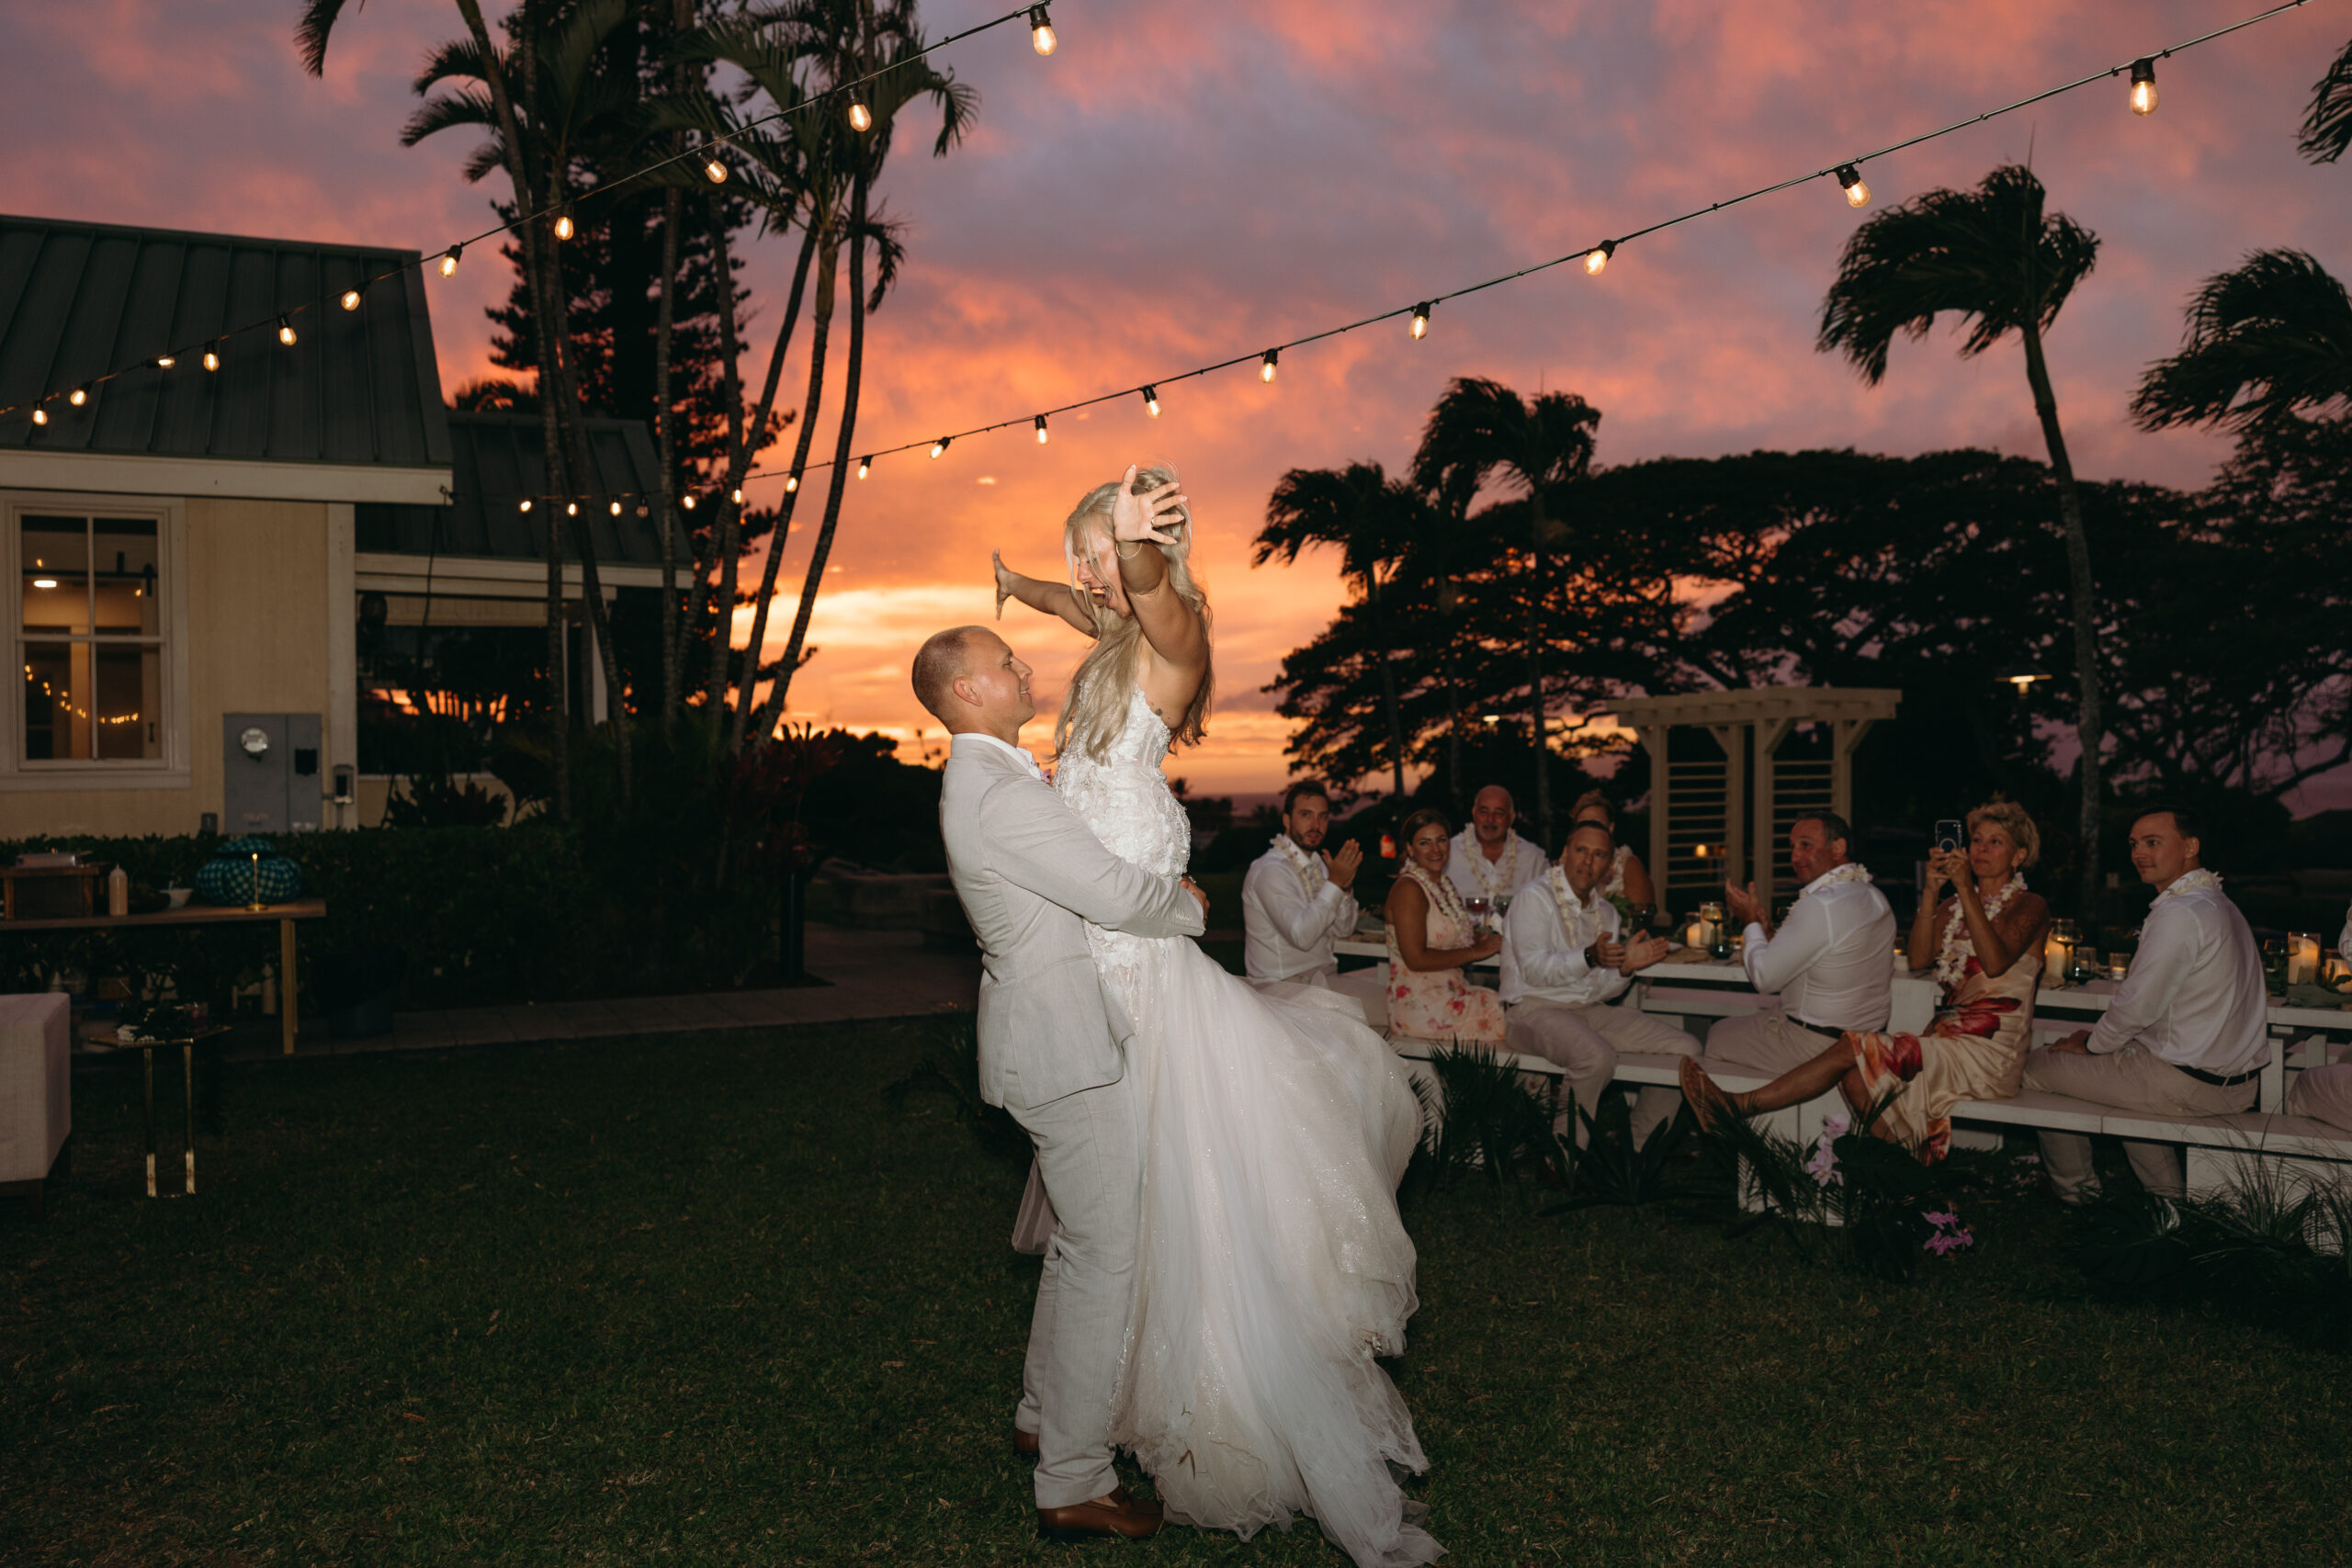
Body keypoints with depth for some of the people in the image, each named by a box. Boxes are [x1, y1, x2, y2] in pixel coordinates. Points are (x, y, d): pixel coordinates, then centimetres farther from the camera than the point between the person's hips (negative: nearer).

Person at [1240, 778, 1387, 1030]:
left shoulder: (1317, 863, 13)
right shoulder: (1270, 870, -16)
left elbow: (1342, 932, 9)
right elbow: (1301, 936, -27)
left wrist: (1346, 886, -8)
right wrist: (1335, 883, -24)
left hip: (1322, 976, 9)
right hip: (1286, 986, -9)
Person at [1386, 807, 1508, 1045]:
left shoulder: (1444, 883, 15)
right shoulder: (1408, 889, -13)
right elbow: (1416, 959, -19)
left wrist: (1481, 938, -2)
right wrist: (1474, 952, -13)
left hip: (1450, 992, 8)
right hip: (1421, 1005, -8)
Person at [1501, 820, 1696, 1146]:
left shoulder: (1606, 911, 17)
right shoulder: (1535, 898, -6)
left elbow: (1603, 988, 14)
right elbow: (1534, 970, -19)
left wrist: (1625, 967, -7)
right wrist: (1589, 957, -33)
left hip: (1591, 1009, 8)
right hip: (1537, 1009, -8)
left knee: (1686, 1050, -4)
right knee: (1597, 1056, -38)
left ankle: (1639, 1146, 3)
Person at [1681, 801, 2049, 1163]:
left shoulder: (2030, 906, 1)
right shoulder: (1952, 905, 20)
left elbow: (1995, 963, -19)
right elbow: (1918, 960, 2)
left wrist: (1966, 890, -21)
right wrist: (1931, 891, -7)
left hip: (1990, 1055, -6)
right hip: (1949, 1039, 6)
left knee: (1856, 1049, -22)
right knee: (1856, 1073, -23)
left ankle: (1741, 1106, -24)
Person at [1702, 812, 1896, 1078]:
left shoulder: (1819, 906, -26)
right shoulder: (1875, 897, 4)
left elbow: (1765, 978, -18)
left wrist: (1752, 922, -3)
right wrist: (1769, 939, 3)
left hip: (1817, 1046, -9)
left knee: (1717, 1035, 13)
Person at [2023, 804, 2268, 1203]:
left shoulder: (2180, 913, -21)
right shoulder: (2217, 902, 12)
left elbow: (2137, 1005, -19)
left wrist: (2091, 1045, -1)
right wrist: (2101, 1037, 16)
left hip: (2192, 1085, -10)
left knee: (2039, 1068, 4)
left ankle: (2075, 1197, 20)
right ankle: (2169, 1197, 31)